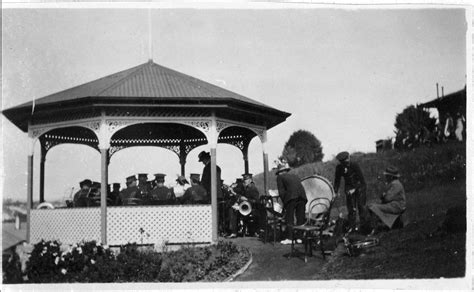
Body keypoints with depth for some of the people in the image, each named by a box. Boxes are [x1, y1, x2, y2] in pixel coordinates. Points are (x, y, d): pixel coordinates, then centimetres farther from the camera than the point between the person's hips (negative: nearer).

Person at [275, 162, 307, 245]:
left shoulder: (280, 177, 15)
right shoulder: (294, 176, 31)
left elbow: (281, 191, 6)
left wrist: (284, 202, 12)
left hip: (291, 197, -5)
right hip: (302, 195, 5)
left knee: (289, 218, 0)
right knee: (300, 217, 10)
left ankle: (289, 238, -4)